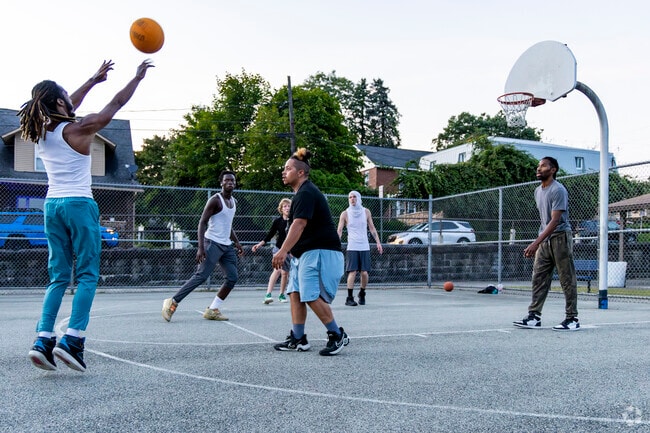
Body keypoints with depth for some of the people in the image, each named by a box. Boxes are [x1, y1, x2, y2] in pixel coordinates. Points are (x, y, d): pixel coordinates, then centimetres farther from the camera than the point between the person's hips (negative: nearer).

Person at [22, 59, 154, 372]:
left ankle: (43, 339, 1)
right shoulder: (78, 130, -9)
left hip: (52, 205, 7)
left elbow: (70, 106, 26)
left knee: (58, 276, 10)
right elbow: (116, 104, 0)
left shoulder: (40, 132, 9)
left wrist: (94, 79, 35)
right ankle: (72, 339, -11)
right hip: (79, 204, -6)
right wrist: (138, 77, 12)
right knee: (87, 275, -2)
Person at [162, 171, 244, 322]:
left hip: (227, 246, 8)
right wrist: (201, 247, -24)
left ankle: (212, 310, 8)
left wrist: (237, 242, 15)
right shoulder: (215, 200, -10)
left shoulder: (234, 202, 15)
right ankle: (172, 302, -4)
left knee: (232, 278, 0)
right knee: (201, 276, -14)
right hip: (213, 243, -8)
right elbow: (202, 223, -15)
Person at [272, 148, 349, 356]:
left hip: (319, 252, -11)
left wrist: (283, 251, -32)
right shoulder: (302, 192, 19)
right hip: (305, 253, 11)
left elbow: (299, 224, -26)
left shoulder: (306, 193, -14)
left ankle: (337, 335, -1)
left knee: (312, 296, -14)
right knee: (295, 294, 6)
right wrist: (289, 251, 26)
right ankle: (297, 339, 12)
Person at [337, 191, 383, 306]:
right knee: (352, 272, -11)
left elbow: (372, 228, 13)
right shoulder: (345, 214, 2)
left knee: (364, 272, -2)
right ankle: (349, 298, -6)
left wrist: (378, 242, 5)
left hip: (364, 247, 2)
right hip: (352, 248, -2)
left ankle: (362, 294, 20)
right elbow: (339, 230, -1)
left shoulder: (366, 212, 8)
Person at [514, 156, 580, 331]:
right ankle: (534, 317, 5)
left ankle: (572, 319, 6)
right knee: (538, 279, 3)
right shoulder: (537, 191, 13)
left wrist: (536, 243, -27)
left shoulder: (558, 190, -14)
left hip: (560, 238, -8)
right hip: (544, 240, 8)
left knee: (567, 280, -1)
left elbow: (555, 220, -20)